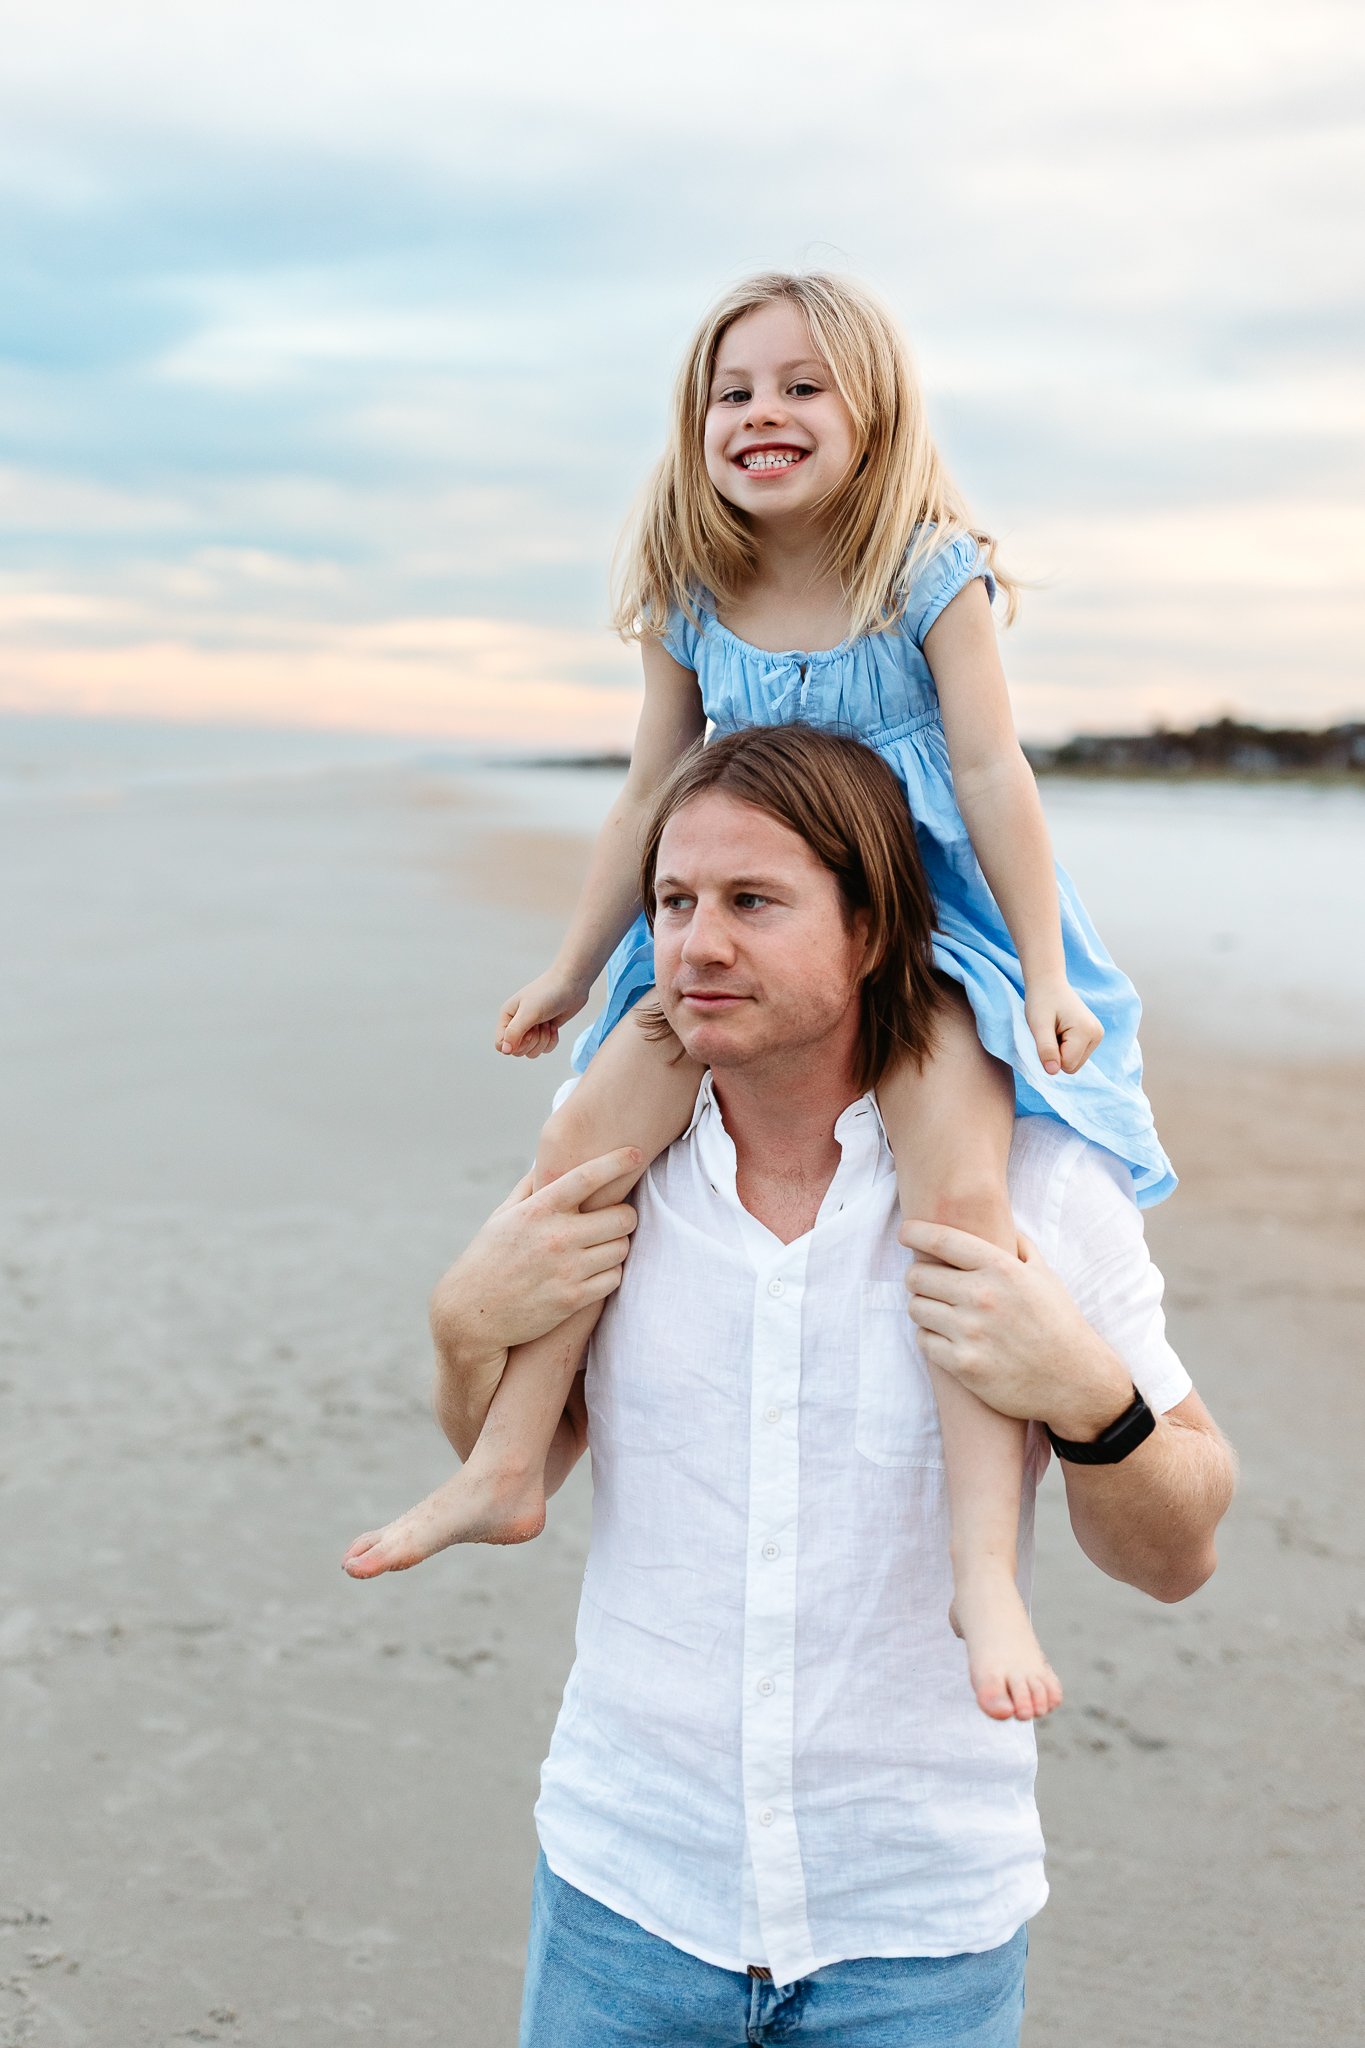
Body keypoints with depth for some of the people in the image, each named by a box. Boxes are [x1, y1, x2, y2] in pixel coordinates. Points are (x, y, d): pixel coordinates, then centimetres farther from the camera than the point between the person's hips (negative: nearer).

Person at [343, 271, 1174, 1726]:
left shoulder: (929, 575, -7)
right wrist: (573, 969, 15)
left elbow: (992, 773, -11)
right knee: (582, 1138, -14)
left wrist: (1045, 979, -15)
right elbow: (649, 800, 11)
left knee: (958, 1188, -29)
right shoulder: (693, 607, 3)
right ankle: (506, 1468, -3)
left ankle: (983, 1565, -26)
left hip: (927, 925, -4)